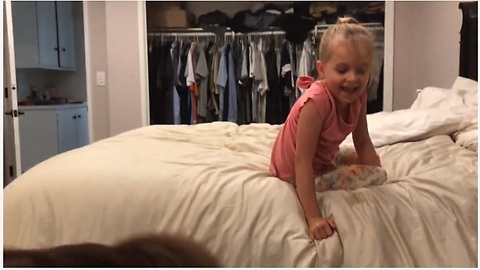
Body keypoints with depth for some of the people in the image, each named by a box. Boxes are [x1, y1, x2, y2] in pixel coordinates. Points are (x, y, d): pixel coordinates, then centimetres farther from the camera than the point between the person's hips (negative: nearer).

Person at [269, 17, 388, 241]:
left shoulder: (357, 95, -12)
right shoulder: (317, 101, -35)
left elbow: (363, 143, -3)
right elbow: (302, 161, -35)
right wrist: (313, 217, -37)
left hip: (323, 158, 8)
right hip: (295, 172, -8)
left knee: (371, 167, 23)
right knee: (376, 175, -14)